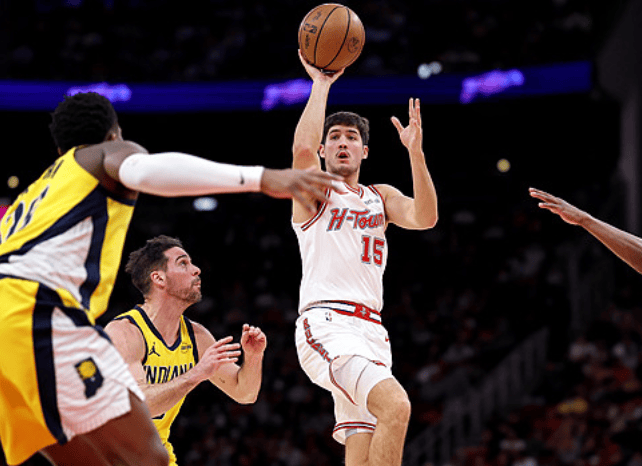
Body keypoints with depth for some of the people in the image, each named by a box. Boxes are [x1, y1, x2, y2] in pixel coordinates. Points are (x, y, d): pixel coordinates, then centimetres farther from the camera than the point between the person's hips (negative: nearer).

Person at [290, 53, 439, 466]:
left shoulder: (381, 197, 23)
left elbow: (425, 218, 2)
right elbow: (302, 147, -13)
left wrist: (415, 152, -10)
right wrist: (321, 84, -3)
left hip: (371, 332, 6)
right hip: (326, 324, -6)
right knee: (395, 405, -29)